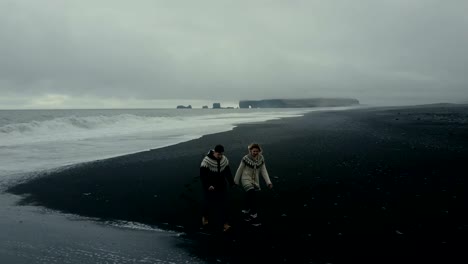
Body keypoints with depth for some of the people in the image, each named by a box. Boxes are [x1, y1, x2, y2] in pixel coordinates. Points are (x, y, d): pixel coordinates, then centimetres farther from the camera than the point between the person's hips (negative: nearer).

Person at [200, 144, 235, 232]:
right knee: (209, 202, 7)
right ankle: (205, 217, 36)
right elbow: (202, 175, -18)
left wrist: (232, 183, 13)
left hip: (221, 186, 4)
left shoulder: (224, 160, -5)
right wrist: (208, 185, -26)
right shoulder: (206, 161, -20)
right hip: (209, 187, -3)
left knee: (223, 204, 0)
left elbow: (228, 172, 8)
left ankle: (224, 223, 5)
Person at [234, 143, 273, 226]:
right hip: (246, 180, -5)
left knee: (249, 199, 14)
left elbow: (263, 171, -1)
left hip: (255, 181, 5)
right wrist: (236, 181, 6)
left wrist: (268, 182, -10)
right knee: (252, 196, -23)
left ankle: (246, 213, 36)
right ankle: (254, 217, -16)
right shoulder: (246, 159, -14)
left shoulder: (261, 159, -2)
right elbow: (240, 170, -3)